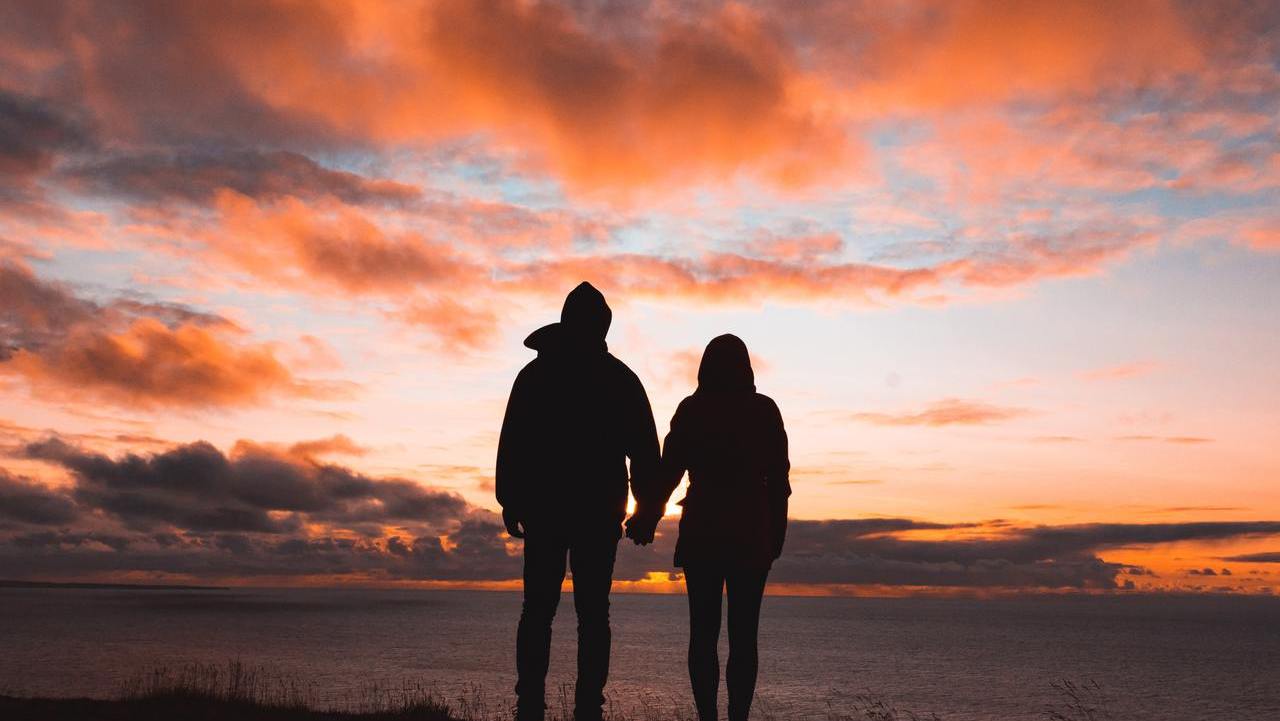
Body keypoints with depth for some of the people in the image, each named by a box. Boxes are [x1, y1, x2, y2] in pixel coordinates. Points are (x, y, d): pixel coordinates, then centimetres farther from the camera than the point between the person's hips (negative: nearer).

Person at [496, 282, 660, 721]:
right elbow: (645, 449, 0)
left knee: (538, 610, 5)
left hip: (544, 508, 1)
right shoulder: (620, 377, 2)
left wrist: (510, 502, 5)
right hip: (599, 512, 0)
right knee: (593, 612, 3)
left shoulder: (535, 374, 3)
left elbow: (510, 445, 0)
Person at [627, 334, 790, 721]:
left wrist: (645, 519, 8)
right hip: (752, 537, 0)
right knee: (743, 635, 4)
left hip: (702, 534, 0)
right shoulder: (765, 410, 2)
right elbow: (779, 479, 1)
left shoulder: (691, 410, -1)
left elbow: (668, 471, -3)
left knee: (704, 632, 6)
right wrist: (776, 535, 7)